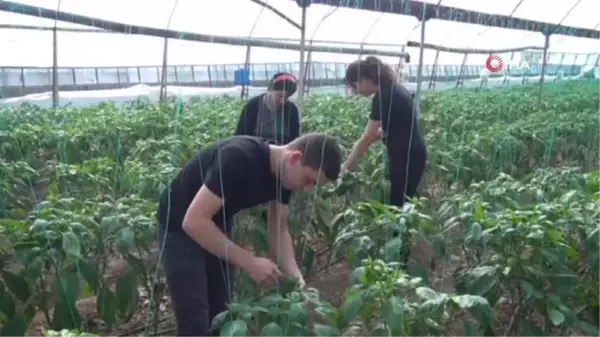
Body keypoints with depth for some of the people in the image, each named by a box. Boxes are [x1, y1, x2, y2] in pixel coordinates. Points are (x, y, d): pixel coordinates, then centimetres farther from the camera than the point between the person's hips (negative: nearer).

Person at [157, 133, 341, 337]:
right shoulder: (239, 158, -35)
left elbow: (279, 230, -1)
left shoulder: (284, 173, -10)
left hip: (218, 225, 7)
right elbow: (194, 221, -36)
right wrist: (249, 262, -35)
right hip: (181, 226, -7)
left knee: (222, 317, 12)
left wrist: (295, 275, -18)